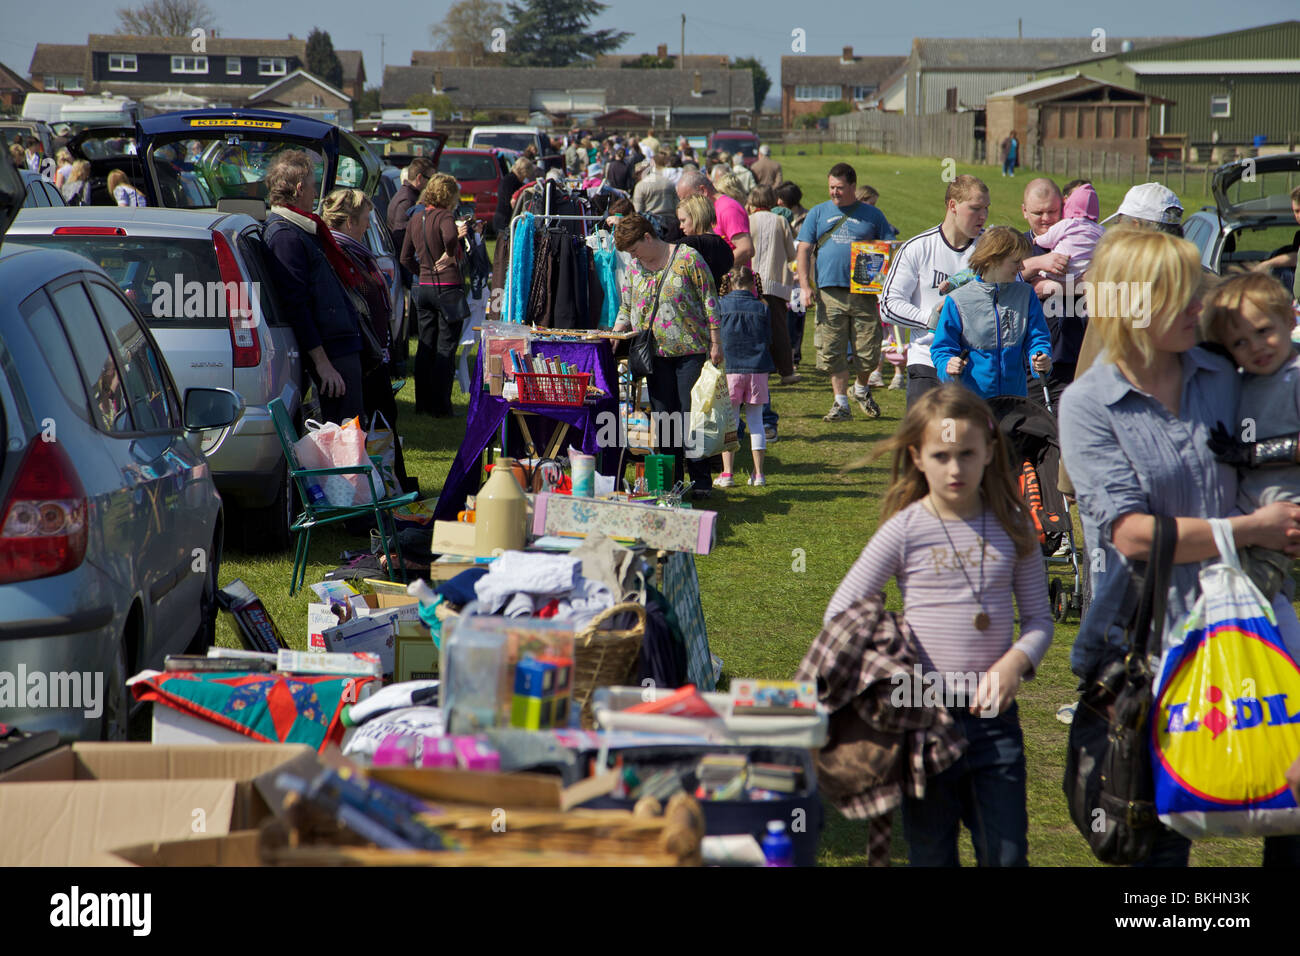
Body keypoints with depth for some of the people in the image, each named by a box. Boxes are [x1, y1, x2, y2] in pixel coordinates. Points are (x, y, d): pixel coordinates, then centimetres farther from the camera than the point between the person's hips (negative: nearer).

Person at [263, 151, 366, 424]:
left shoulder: (299, 229, 17)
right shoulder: (285, 235, -16)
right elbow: (296, 304, -20)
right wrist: (322, 362, -21)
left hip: (345, 344, 11)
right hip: (333, 350, -11)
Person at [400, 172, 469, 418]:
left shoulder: (415, 219, 8)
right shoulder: (444, 217, -13)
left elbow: (406, 257, 15)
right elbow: (450, 236, -37)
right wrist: (450, 254, -19)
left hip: (424, 286, 7)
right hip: (448, 287, -6)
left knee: (425, 347, 13)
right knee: (445, 349, -1)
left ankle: (423, 402, 17)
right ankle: (440, 406, 0)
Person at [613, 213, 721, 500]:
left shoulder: (687, 258, -5)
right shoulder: (635, 268, 12)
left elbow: (709, 301, -5)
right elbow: (626, 309, 18)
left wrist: (716, 343, -8)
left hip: (690, 351, -5)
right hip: (657, 355, 5)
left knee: (690, 416, -6)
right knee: (663, 419, 3)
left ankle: (701, 481, 3)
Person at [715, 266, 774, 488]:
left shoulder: (720, 306, -1)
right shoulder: (762, 309, 4)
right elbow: (767, 339, 10)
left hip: (729, 369, -2)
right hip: (758, 370, 2)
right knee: (755, 420, 8)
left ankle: (727, 473, -2)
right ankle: (758, 473, 8)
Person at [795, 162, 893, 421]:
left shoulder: (872, 215, 10)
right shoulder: (818, 213, 13)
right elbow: (804, 249, 10)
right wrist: (805, 286, -2)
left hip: (864, 293, -1)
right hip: (830, 293, 1)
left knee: (868, 352, -2)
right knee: (833, 352, -1)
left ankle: (862, 390, 25)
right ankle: (840, 403, 8)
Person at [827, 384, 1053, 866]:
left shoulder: (1011, 527, 3)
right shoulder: (906, 529, -4)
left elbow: (1038, 617, 9)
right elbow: (839, 615, -2)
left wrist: (1014, 663, -10)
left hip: (995, 715, 2)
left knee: (1006, 853, 2)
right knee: (932, 852, 7)